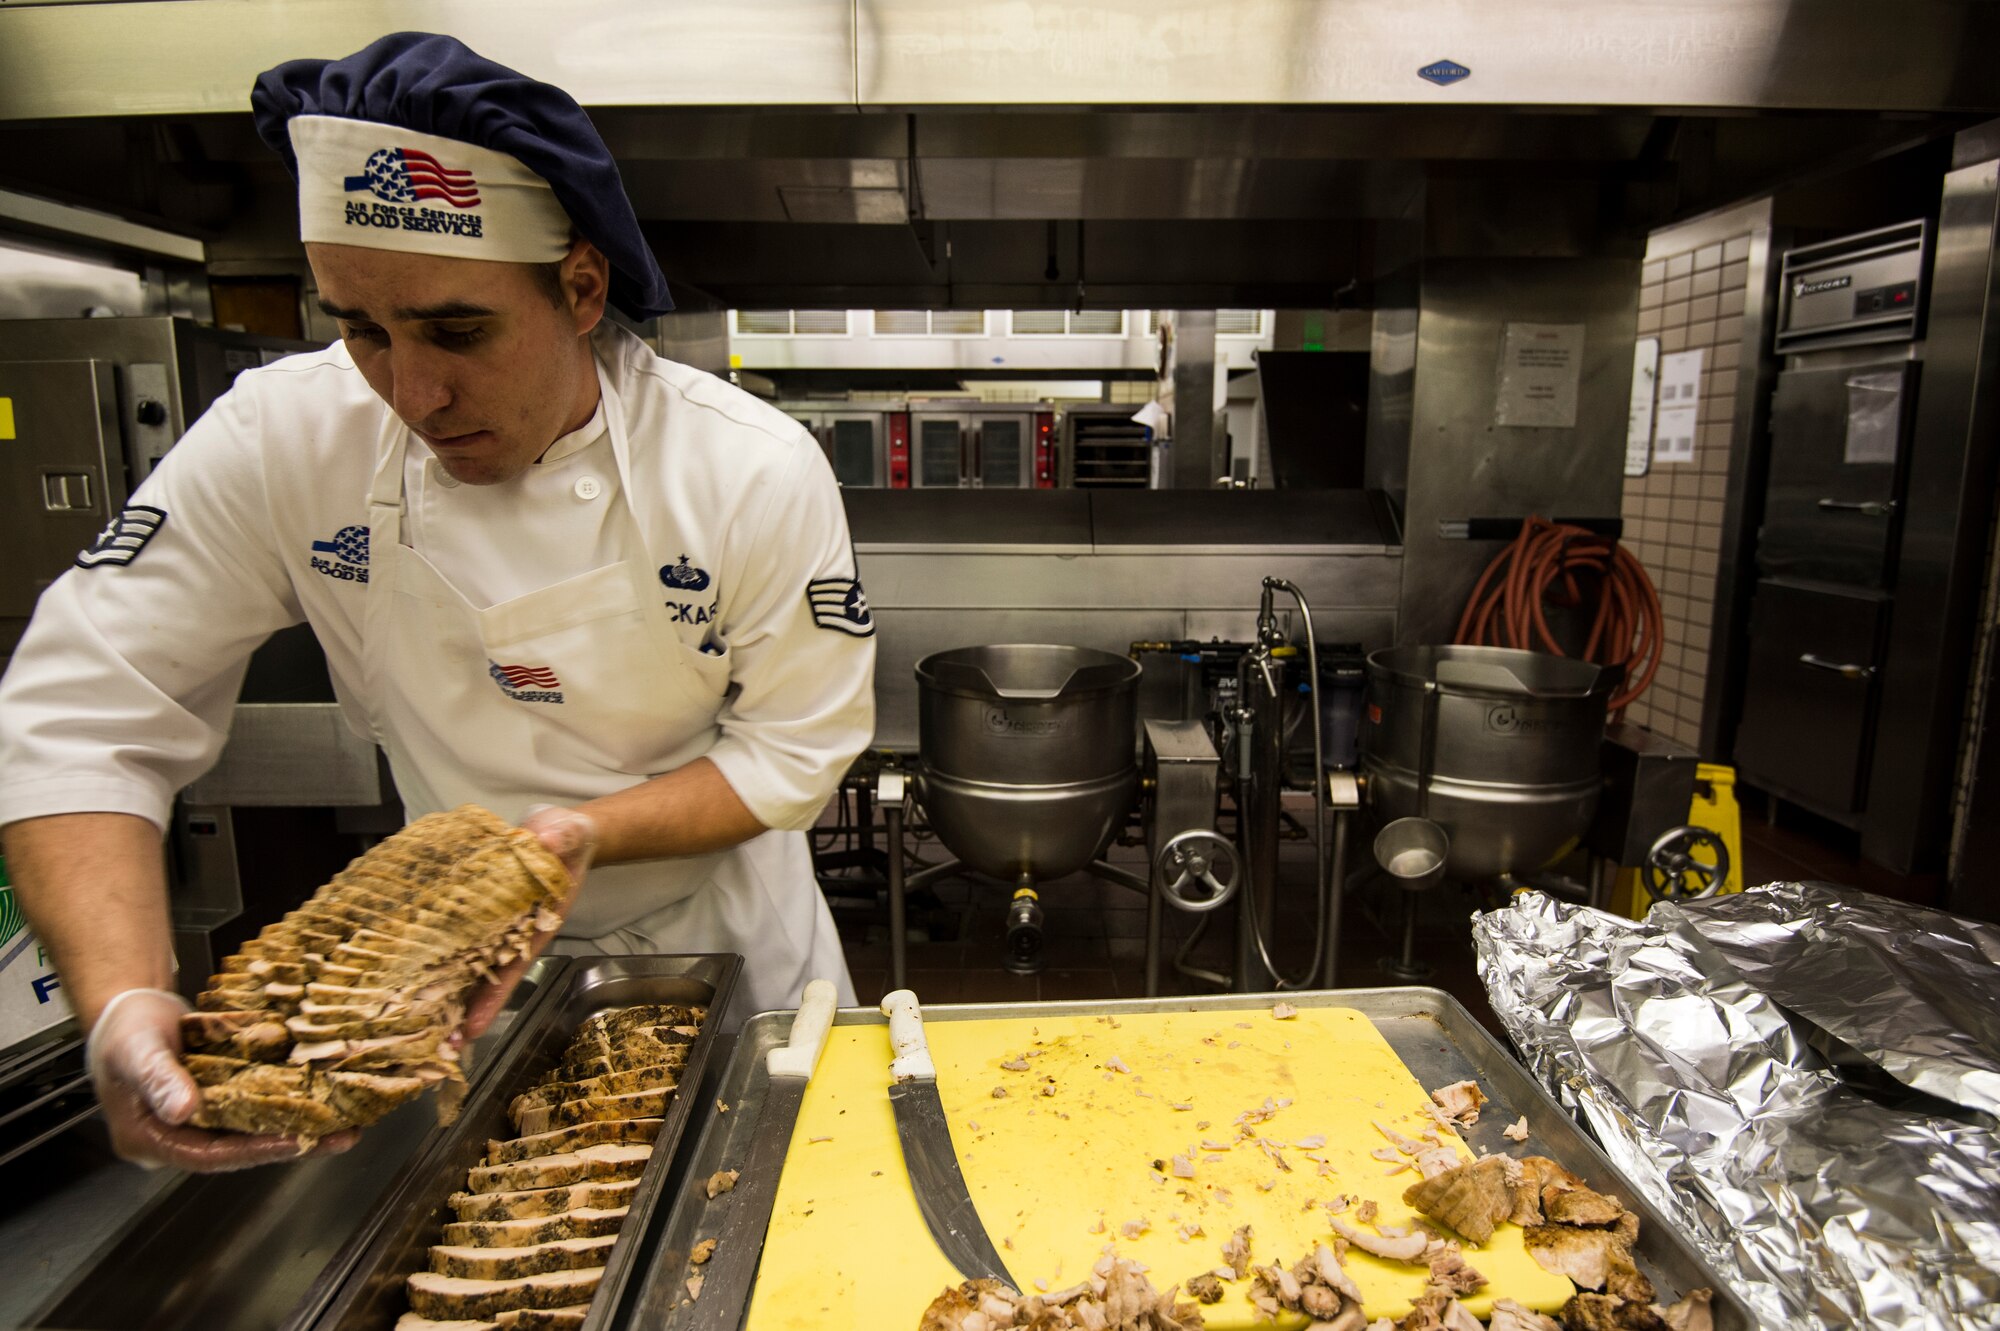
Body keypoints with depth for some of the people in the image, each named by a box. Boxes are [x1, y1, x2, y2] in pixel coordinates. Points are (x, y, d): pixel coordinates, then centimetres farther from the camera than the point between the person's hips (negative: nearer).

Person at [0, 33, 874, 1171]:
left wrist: (581, 831, -32)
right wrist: (123, 1002, -30)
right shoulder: (282, 443, -18)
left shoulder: (756, 472, -25)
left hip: (723, 934, 0)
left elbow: (795, 747, -18)